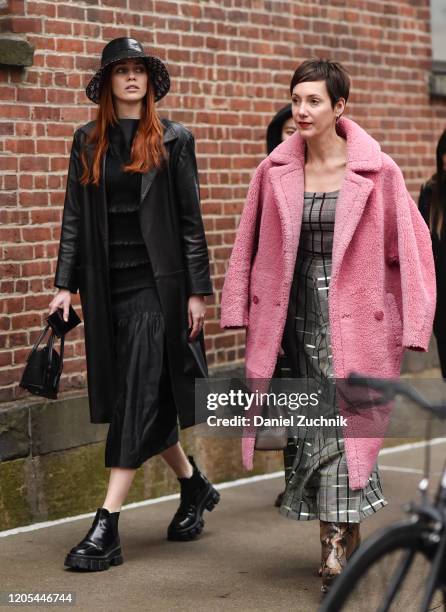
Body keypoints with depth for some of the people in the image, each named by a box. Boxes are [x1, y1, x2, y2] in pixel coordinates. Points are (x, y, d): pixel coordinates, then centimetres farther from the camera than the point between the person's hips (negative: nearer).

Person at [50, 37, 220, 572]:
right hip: (106, 283, 4)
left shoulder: (173, 140, 1)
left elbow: (191, 221, 0)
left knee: (139, 397, -8)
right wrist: (64, 284, 0)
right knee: (142, 397, 10)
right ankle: (194, 485, 32)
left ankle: (107, 526, -10)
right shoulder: (87, 142, 9)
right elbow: (74, 217, 8)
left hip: (156, 282, -4)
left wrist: (197, 291, -4)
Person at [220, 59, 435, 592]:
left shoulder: (376, 172, -7)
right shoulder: (275, 172, 3)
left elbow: (409, 245, -3)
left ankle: (336, 544, -4)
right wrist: (242, 314, 6)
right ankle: (345, 530, 22)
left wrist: (410, 325, -7)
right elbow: (250, 245, 10)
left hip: (353, 316, -4)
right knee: (315, 426, 8)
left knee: (340, 423, -9)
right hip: (298, 313, 4)